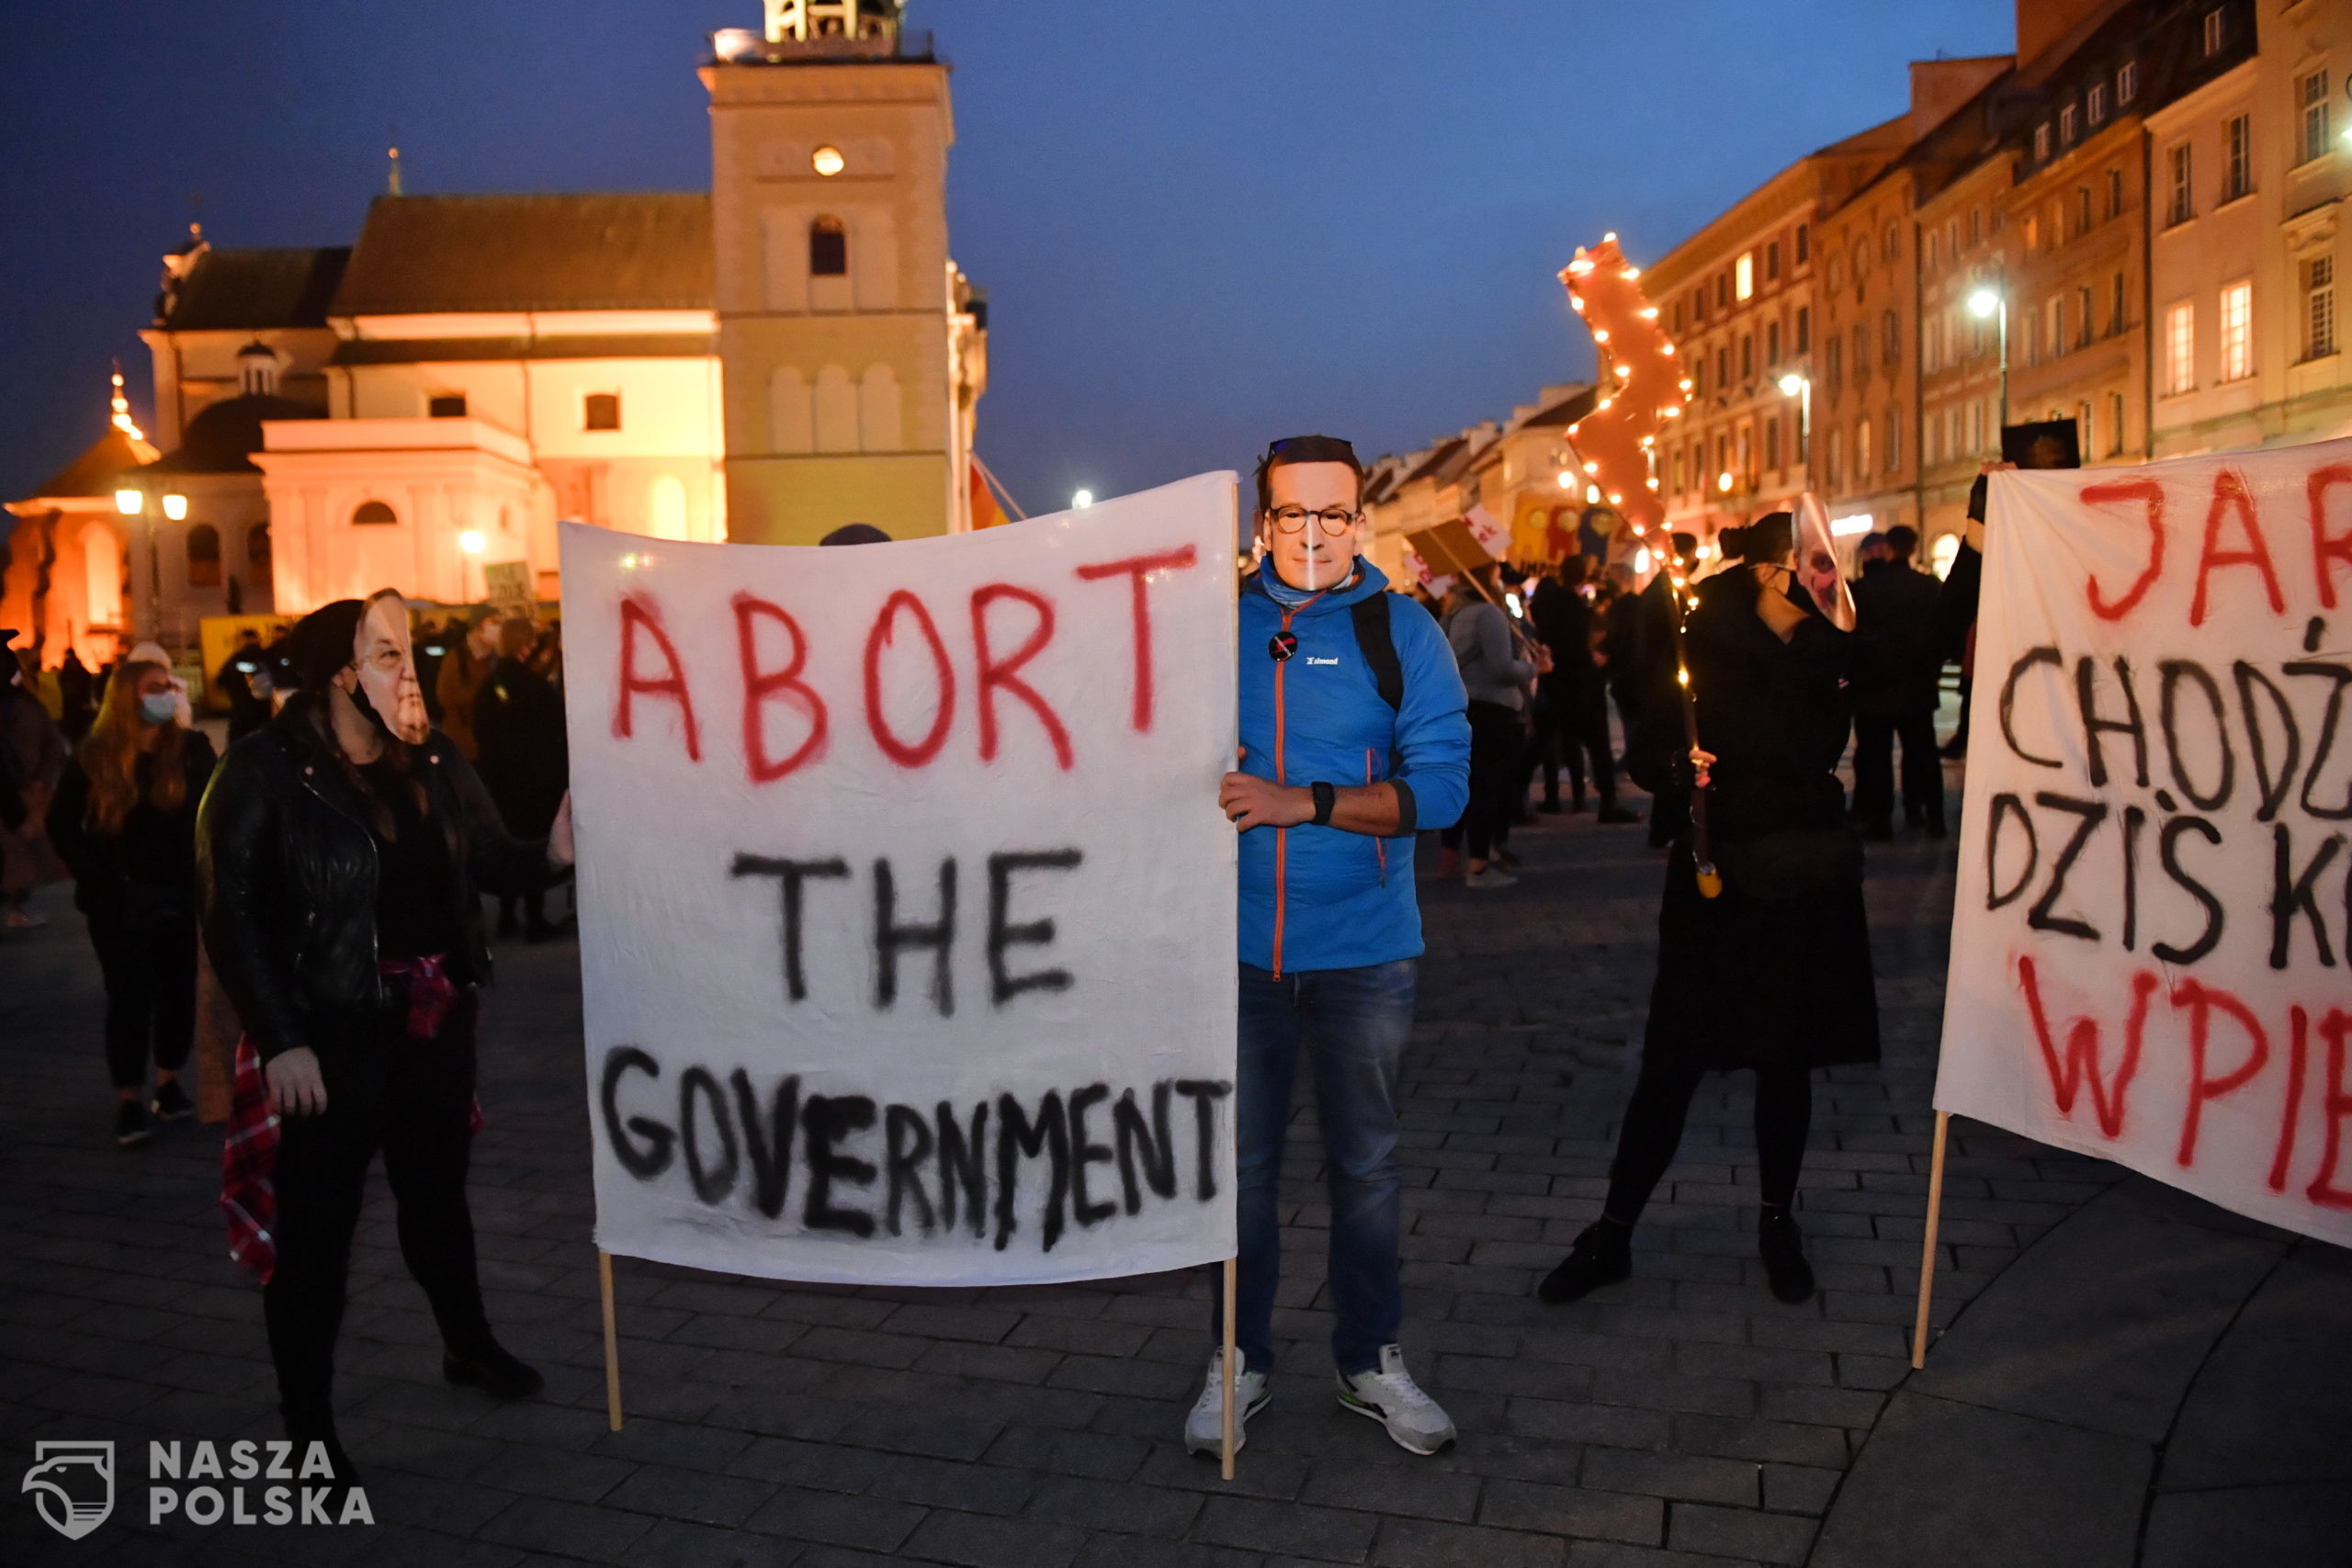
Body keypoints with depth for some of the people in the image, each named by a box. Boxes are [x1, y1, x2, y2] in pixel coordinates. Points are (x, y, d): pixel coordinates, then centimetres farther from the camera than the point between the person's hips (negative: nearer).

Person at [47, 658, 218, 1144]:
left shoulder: (192, 747, -3)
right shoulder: (94, 755, -3)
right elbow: (62, 823, 4)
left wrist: (202, 875, -14)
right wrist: (96, 877, -4)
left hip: (180, 894, 1)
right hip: (119, 899, -1)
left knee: (178, 990, 8)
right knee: (129, 996, -1)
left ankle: (169, 1086, 22)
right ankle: (129, 1101, 6)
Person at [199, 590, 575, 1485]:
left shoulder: (434, 761, 3)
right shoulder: (266, 773, -13)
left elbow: (489, 861, 5)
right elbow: (233, 917, -14)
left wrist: (550, 855, -17)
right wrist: (280, 1041, -17)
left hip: (435, 1024, 6)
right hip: (329, 1039, -5)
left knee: (437, 1193, 23)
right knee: (316, 1227, 5)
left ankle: (468, 1345, 44)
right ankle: (307, 1421, 22)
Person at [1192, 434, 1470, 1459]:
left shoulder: (1401, 632, -2)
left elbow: (1440, 786, -11)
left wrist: (1300, 804, -20)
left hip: (1363, 949, 0)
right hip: (1236, 943, 1)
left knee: (1366, 1162, 12)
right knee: (1238, 1162, 11)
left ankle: (1371, 1360, 31)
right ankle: (1238, 1359, 30)